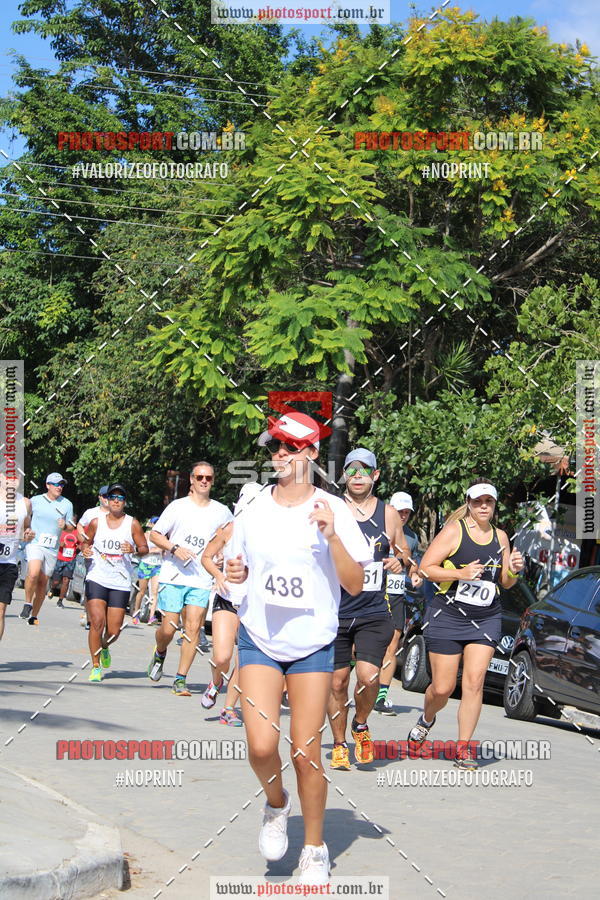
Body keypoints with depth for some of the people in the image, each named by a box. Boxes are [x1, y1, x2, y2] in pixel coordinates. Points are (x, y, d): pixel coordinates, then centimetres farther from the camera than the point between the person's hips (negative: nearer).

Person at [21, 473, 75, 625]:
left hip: (52, 548, 3)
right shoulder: (35, 500, 3)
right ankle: (27, 604, -6)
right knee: (33, 574, -26)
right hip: (35, 543, -3)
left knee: (43, 582, 4)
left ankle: (34, 615, 15)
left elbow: (71, 527, 13)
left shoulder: (67, 504, 7)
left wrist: (65, 525, -8)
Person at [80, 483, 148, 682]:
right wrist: (84, 548, -4)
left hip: (121, 582, 0)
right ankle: (96, 666, -3)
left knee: (114, 630, 0)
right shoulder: (96, 522, 6)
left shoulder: (132, 524, 3)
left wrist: (134, 549, -15)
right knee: (97, 622, -16)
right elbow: (86, 541, 19)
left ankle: (104, 647, 36)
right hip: (97, 578, 0)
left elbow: (145, 548, 6)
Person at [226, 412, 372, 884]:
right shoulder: (253, 510, 4)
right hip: (260, 640, 2)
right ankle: (276, 804, 19)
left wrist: (331, 535, -23)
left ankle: (315, 851, 17)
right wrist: (236, 573, -5)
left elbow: (355, 584, -9)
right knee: (261, 746, -14)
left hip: (313, 645, -2)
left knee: (306, 753, -2)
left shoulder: (333, 509, -6)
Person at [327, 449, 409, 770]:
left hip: (374, 613, 0)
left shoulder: (388, 513, 7)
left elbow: (403, 549, 20)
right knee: (337, 681, 4)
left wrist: (399, 561, -2)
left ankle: (361, 725, 13)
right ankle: (339, 745, 22)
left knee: (368, 676, -16)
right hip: (335, 611, 0)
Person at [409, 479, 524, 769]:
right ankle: (426, 719, 34)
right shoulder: (454, 531, -5)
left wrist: (513, 570, -4)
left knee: (474, 682, -9)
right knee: (442, 688, 0)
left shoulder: (500, 537, 10)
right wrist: (460, 573, -20)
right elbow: (425, 568, -8)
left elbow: (505, 583, 19)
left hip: (486, 619, 3)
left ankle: (463, 749, -3)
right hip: (447, 617, -3)